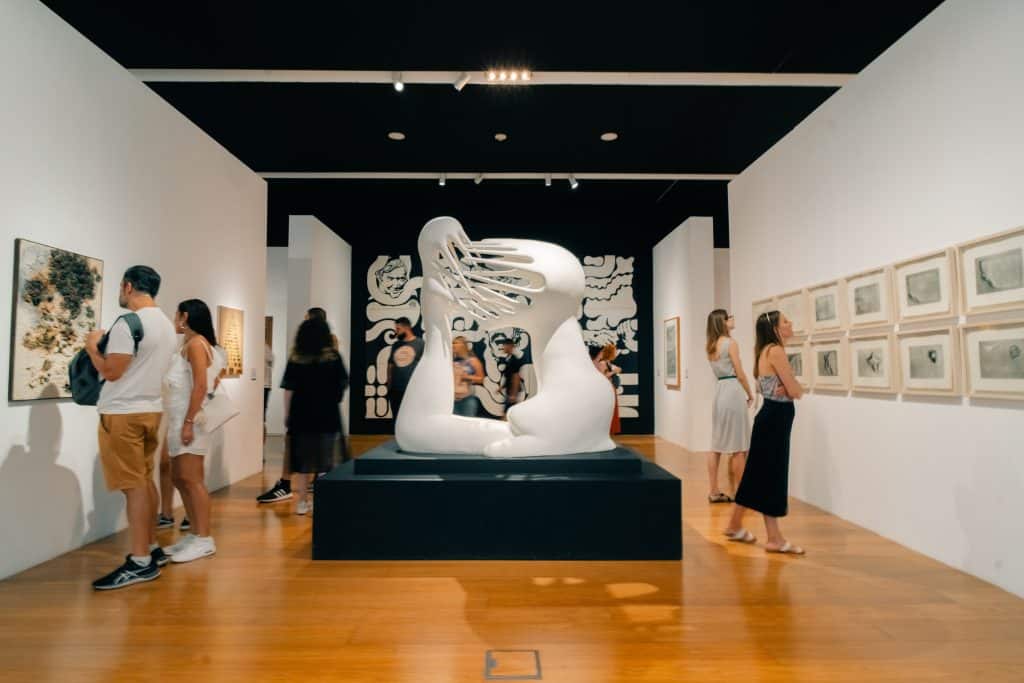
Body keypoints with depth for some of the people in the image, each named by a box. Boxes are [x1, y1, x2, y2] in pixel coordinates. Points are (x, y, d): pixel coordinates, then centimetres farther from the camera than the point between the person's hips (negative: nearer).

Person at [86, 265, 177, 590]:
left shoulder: (128, 324, -16)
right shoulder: (166, 324, 12)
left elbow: (111, 372, -15)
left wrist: (92, 346, 1)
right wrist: (109, 345, 21)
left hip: (124, 413, -9)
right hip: (150, 410, 9)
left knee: (133, 485, -6)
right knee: (144, 480, 15)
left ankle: (140, 562, -1)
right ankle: (152, 549, 23)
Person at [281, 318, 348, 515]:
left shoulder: (295, 358, -1)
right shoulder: (333, 356, -4)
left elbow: (288, 390, -2)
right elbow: (343, 384, 1)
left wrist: (287, 414, 6)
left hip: (300, 416, 1)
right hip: (327, 415, -1)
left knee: (301, 460, 11)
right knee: (324, 461, 7)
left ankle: (302, 502, 18)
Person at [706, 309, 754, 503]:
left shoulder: (710, 346, 13)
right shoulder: (731, 343, -9)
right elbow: (740, 374, -7)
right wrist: (750, 395, 3)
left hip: (719, 391, 8)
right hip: (733, 391, -8)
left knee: (717, 445, 10)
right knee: (738, 447, 1)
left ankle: (714, 491, 13)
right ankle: (737, 492, 8)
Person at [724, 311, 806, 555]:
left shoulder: (764, 350, 13)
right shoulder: (776, 351, -16)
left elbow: (785, 386, 15)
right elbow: (795, 391, -18)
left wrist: (786, 388, -7)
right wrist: (796, 387, 4)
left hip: (771, 416, 10)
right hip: (775, 418, -10)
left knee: (759, 473, 16)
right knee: (772, 476, -1)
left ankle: (735, 526, 27)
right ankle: (775, 539, 9)